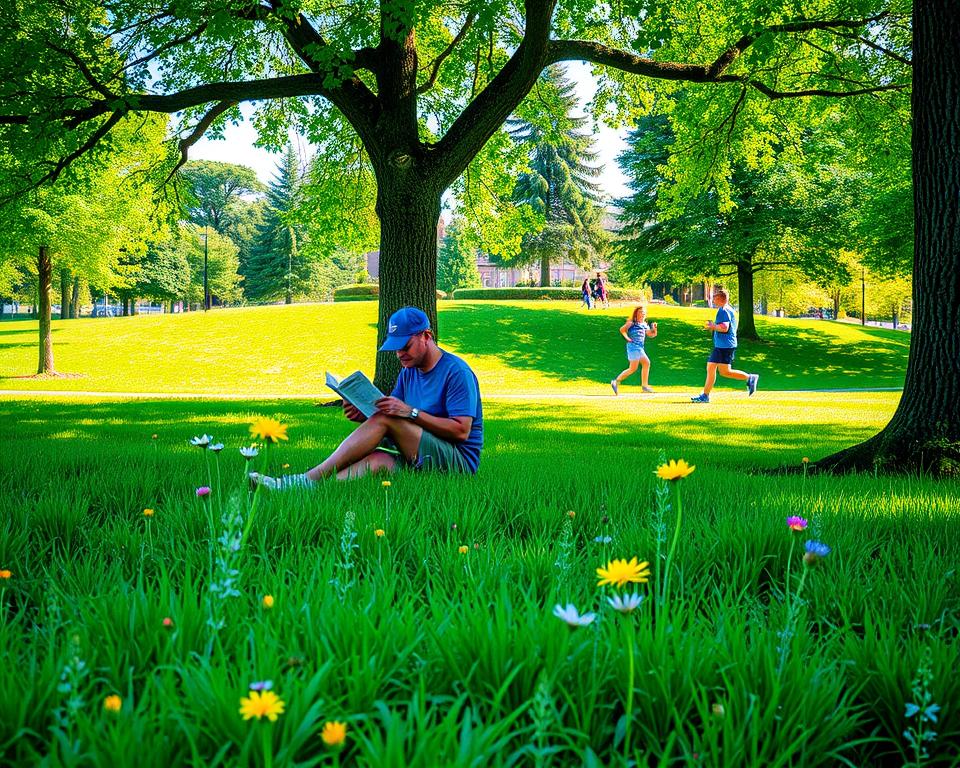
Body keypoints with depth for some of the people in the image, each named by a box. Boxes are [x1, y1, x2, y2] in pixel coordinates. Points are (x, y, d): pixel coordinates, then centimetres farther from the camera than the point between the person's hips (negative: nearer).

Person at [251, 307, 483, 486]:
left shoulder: (456, 371, -8)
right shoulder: (408, 372, 16)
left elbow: (462, 431, -17)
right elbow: (391, 413, 12)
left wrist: (410, 412, -23)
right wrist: (363, 415, -11)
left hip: (459, 461, -7)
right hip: (420, 461, 7)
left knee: (384, 419, -23)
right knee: (379, 460, -27)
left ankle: (309, 479, -29)